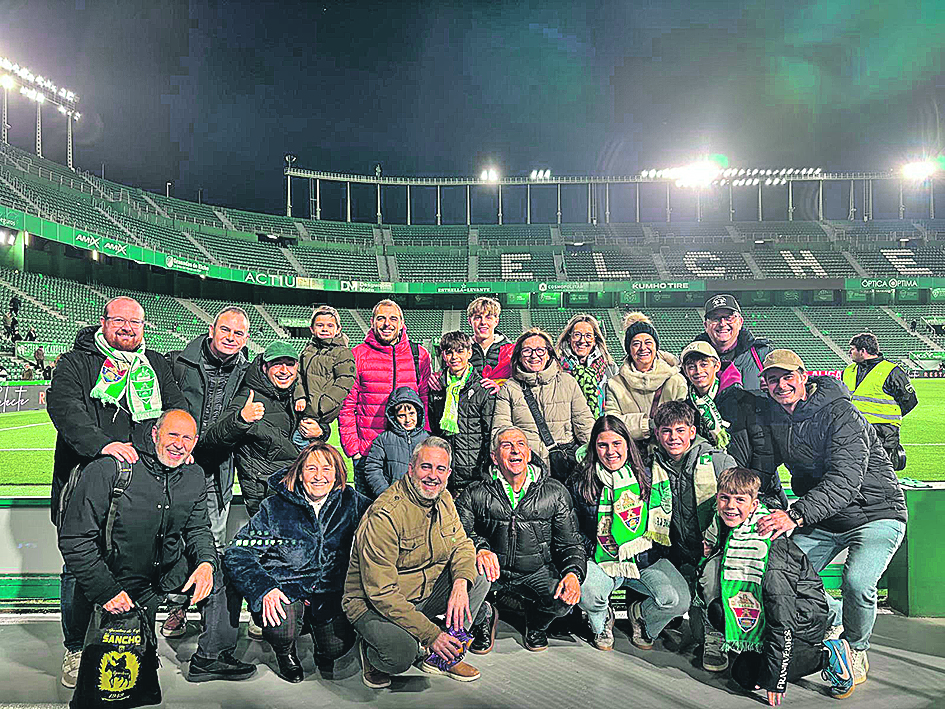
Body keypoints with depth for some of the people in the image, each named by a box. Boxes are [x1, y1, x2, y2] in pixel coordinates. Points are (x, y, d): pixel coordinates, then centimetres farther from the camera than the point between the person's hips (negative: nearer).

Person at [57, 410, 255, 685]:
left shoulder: (194, 477, -4)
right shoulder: (108, 469, -20)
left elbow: (198, 529, 7)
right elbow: (74, 540, -18)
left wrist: (206, 563, -15)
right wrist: (106, 591, -22)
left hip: (170, 570, 5)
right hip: (121, 579, -5)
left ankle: (212, 657, 0)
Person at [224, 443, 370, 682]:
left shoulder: (351, 503, -2)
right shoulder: (275, 508, -7)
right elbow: (237, 554, -8)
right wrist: (264, 589, -23)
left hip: (329, 593, 3)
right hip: (285, 588, -3)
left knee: (336, 647, -13)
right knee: (282, 630, -30)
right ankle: (285, 652, 8)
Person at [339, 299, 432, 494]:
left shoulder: (420, 355, 6)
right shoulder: (358, 355, 2)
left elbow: (426, 403, 7)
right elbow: (346, 407, 2)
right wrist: (352, 447, -5)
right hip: (367, 451, -1)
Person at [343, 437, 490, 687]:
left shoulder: (444, 499, -1)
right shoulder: (385, 515, -26)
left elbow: (462, 545, 6)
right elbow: (381, 593, -26)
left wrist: (460, 584, -19)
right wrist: (432, 634, -27)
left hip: (424, 592, 7)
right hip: (373, 603, -7)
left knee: (479, 577, -11)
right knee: (401, 655, -33)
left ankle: (440, 657, 2)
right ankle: (372, 652, 4)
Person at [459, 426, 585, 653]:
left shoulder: (555, 493, 2)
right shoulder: (476, 494, -1)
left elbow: (570, 543, 3)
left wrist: (573, 573, -18)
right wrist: (479, 549, -33)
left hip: (536, 574, 1)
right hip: (493, 572, -1)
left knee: (565, 599, -28)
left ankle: (536, 623, 12)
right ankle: (484, 618, 6)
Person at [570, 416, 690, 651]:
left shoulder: (647, 476, 2)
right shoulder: (580, 483, -1)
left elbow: (663, 522, 10)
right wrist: (594, 553, -6)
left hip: (646, 560, 1)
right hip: (601, 562, -1)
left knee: (678, 600, -23)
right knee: (587, 592, -32)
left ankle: (640, 615, 14)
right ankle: (602, 621, 8)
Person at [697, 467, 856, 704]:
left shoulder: (770, 547, -28)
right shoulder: (721, 527, -5)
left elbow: (781, 616, -28)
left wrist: (775, 679, -26)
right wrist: (710, 554, -10)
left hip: (804, 617, -7)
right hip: (758, 616, 7)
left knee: (746, 675, -19)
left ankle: (828, 655, -4)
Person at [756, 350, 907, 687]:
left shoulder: (840, 415, -23)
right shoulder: (774, 416, -1)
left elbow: (845, 481, -34)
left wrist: (796, 515, -45)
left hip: (875, 514, -6)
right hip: (821, 519, 6)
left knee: (856, 581, -29)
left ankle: (856, 650, 3)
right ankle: (833, 614, 24)